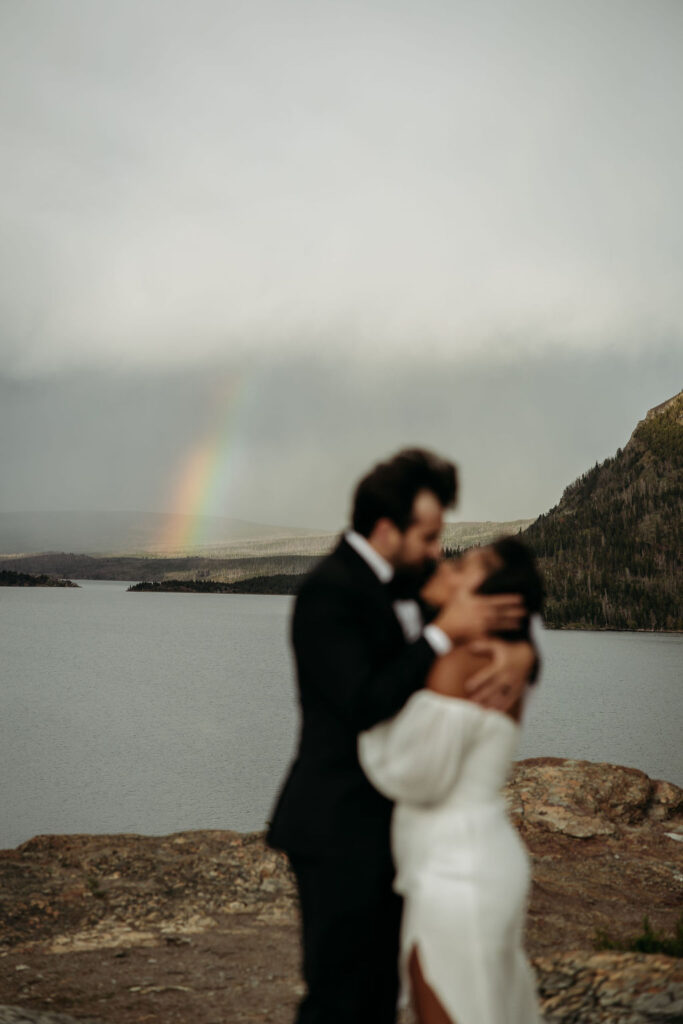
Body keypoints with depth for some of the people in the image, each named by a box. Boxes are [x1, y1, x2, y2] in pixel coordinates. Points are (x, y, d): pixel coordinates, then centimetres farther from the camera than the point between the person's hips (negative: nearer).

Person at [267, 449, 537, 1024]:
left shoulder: (408, 580, 8)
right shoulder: (330, 593, -19)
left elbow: (504, 620, 9)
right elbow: (362, 706, -28)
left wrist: (518, 655, -15)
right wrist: (444, 632, -26)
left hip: (382, 825, 9)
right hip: (339, 832, -9)